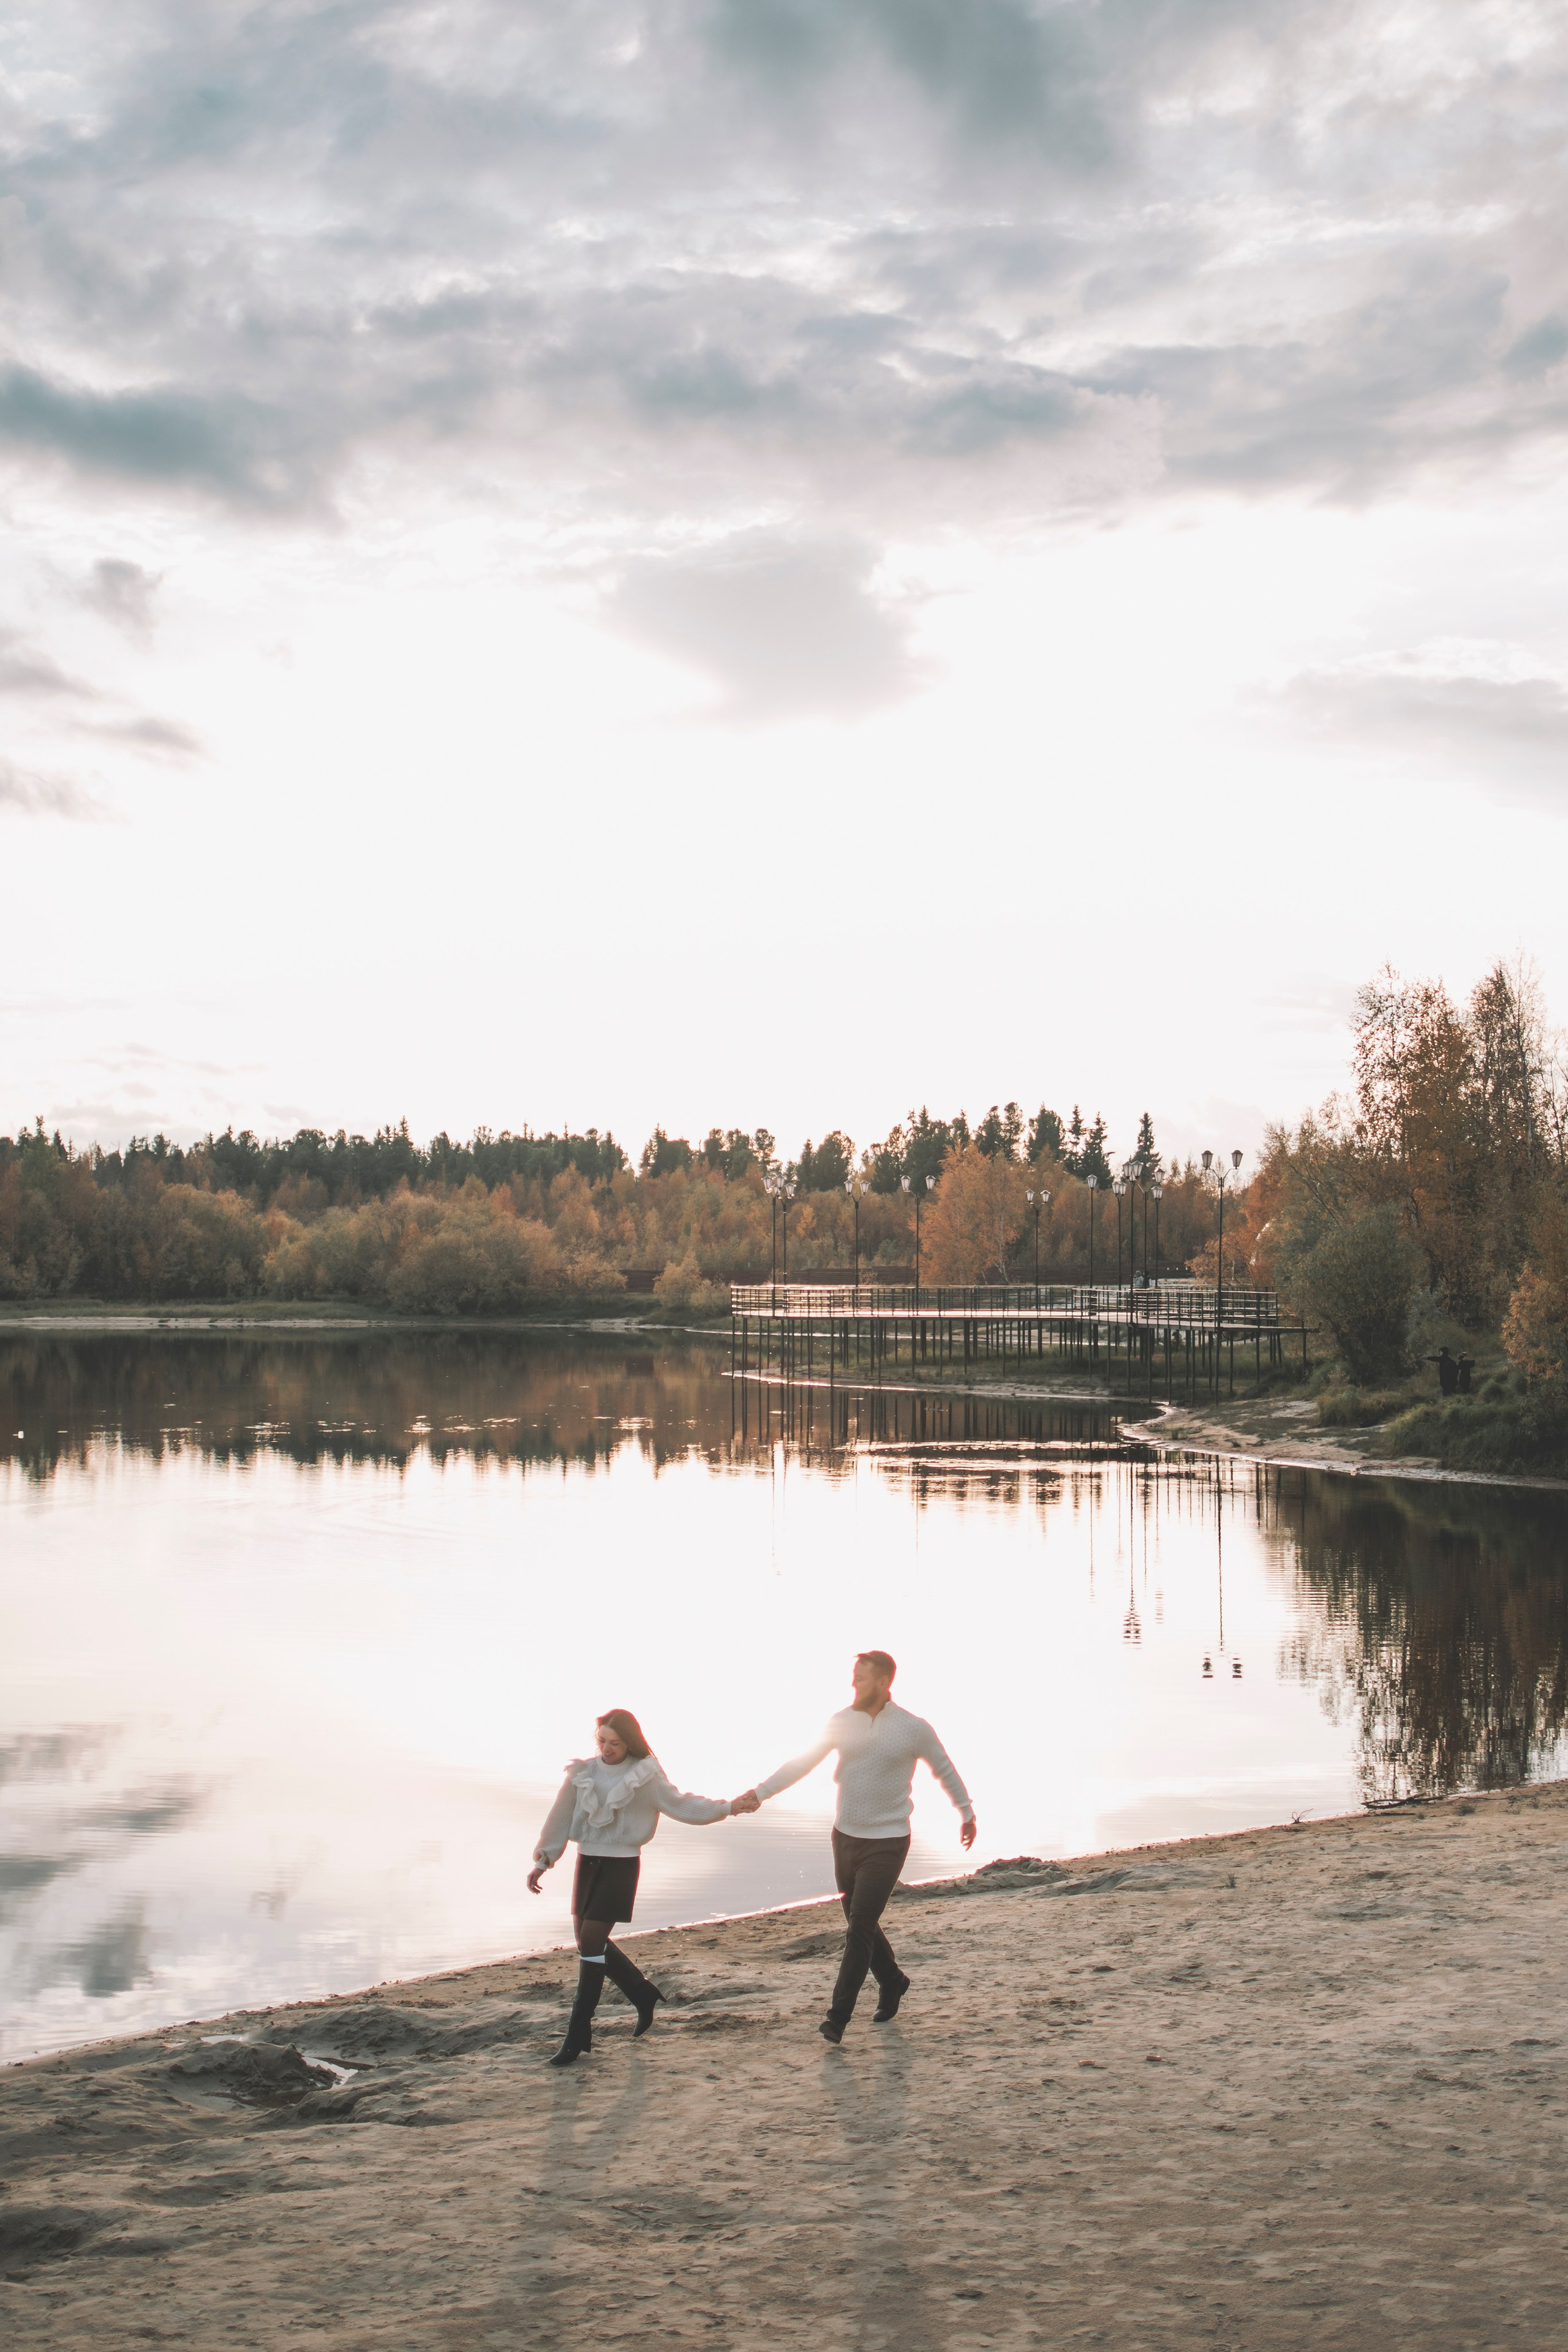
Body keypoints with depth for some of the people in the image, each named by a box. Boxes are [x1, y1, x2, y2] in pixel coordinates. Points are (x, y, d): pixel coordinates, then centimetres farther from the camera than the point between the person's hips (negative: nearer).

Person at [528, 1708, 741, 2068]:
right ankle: (643, 1994, 31)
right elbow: (561, 1817, 8)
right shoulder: (583, 1772, 2)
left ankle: (578, 2034, -6)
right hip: (587, 1861, 5)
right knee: (590, 1941, 8)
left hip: (622, 1865, -5)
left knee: (591, 1939, -12)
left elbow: (680, 1805, 0)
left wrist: (727, 1807, -8)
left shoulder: (645, 1775, -6)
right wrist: (543, 1860, 6)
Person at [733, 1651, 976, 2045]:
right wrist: (759, 1793, -9)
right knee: (860, 1924, 15)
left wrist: (967, 1814, 15)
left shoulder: (914, 1728, -9)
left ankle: (839, 2016, -5)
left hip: (887, 1843, -5)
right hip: (846, 1836, 5)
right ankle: (892, 1983, 38)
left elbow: (945, 1770, 5)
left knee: (860, 1928, -10)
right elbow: (801, 1763, -1)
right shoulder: (842, 1722, 0)